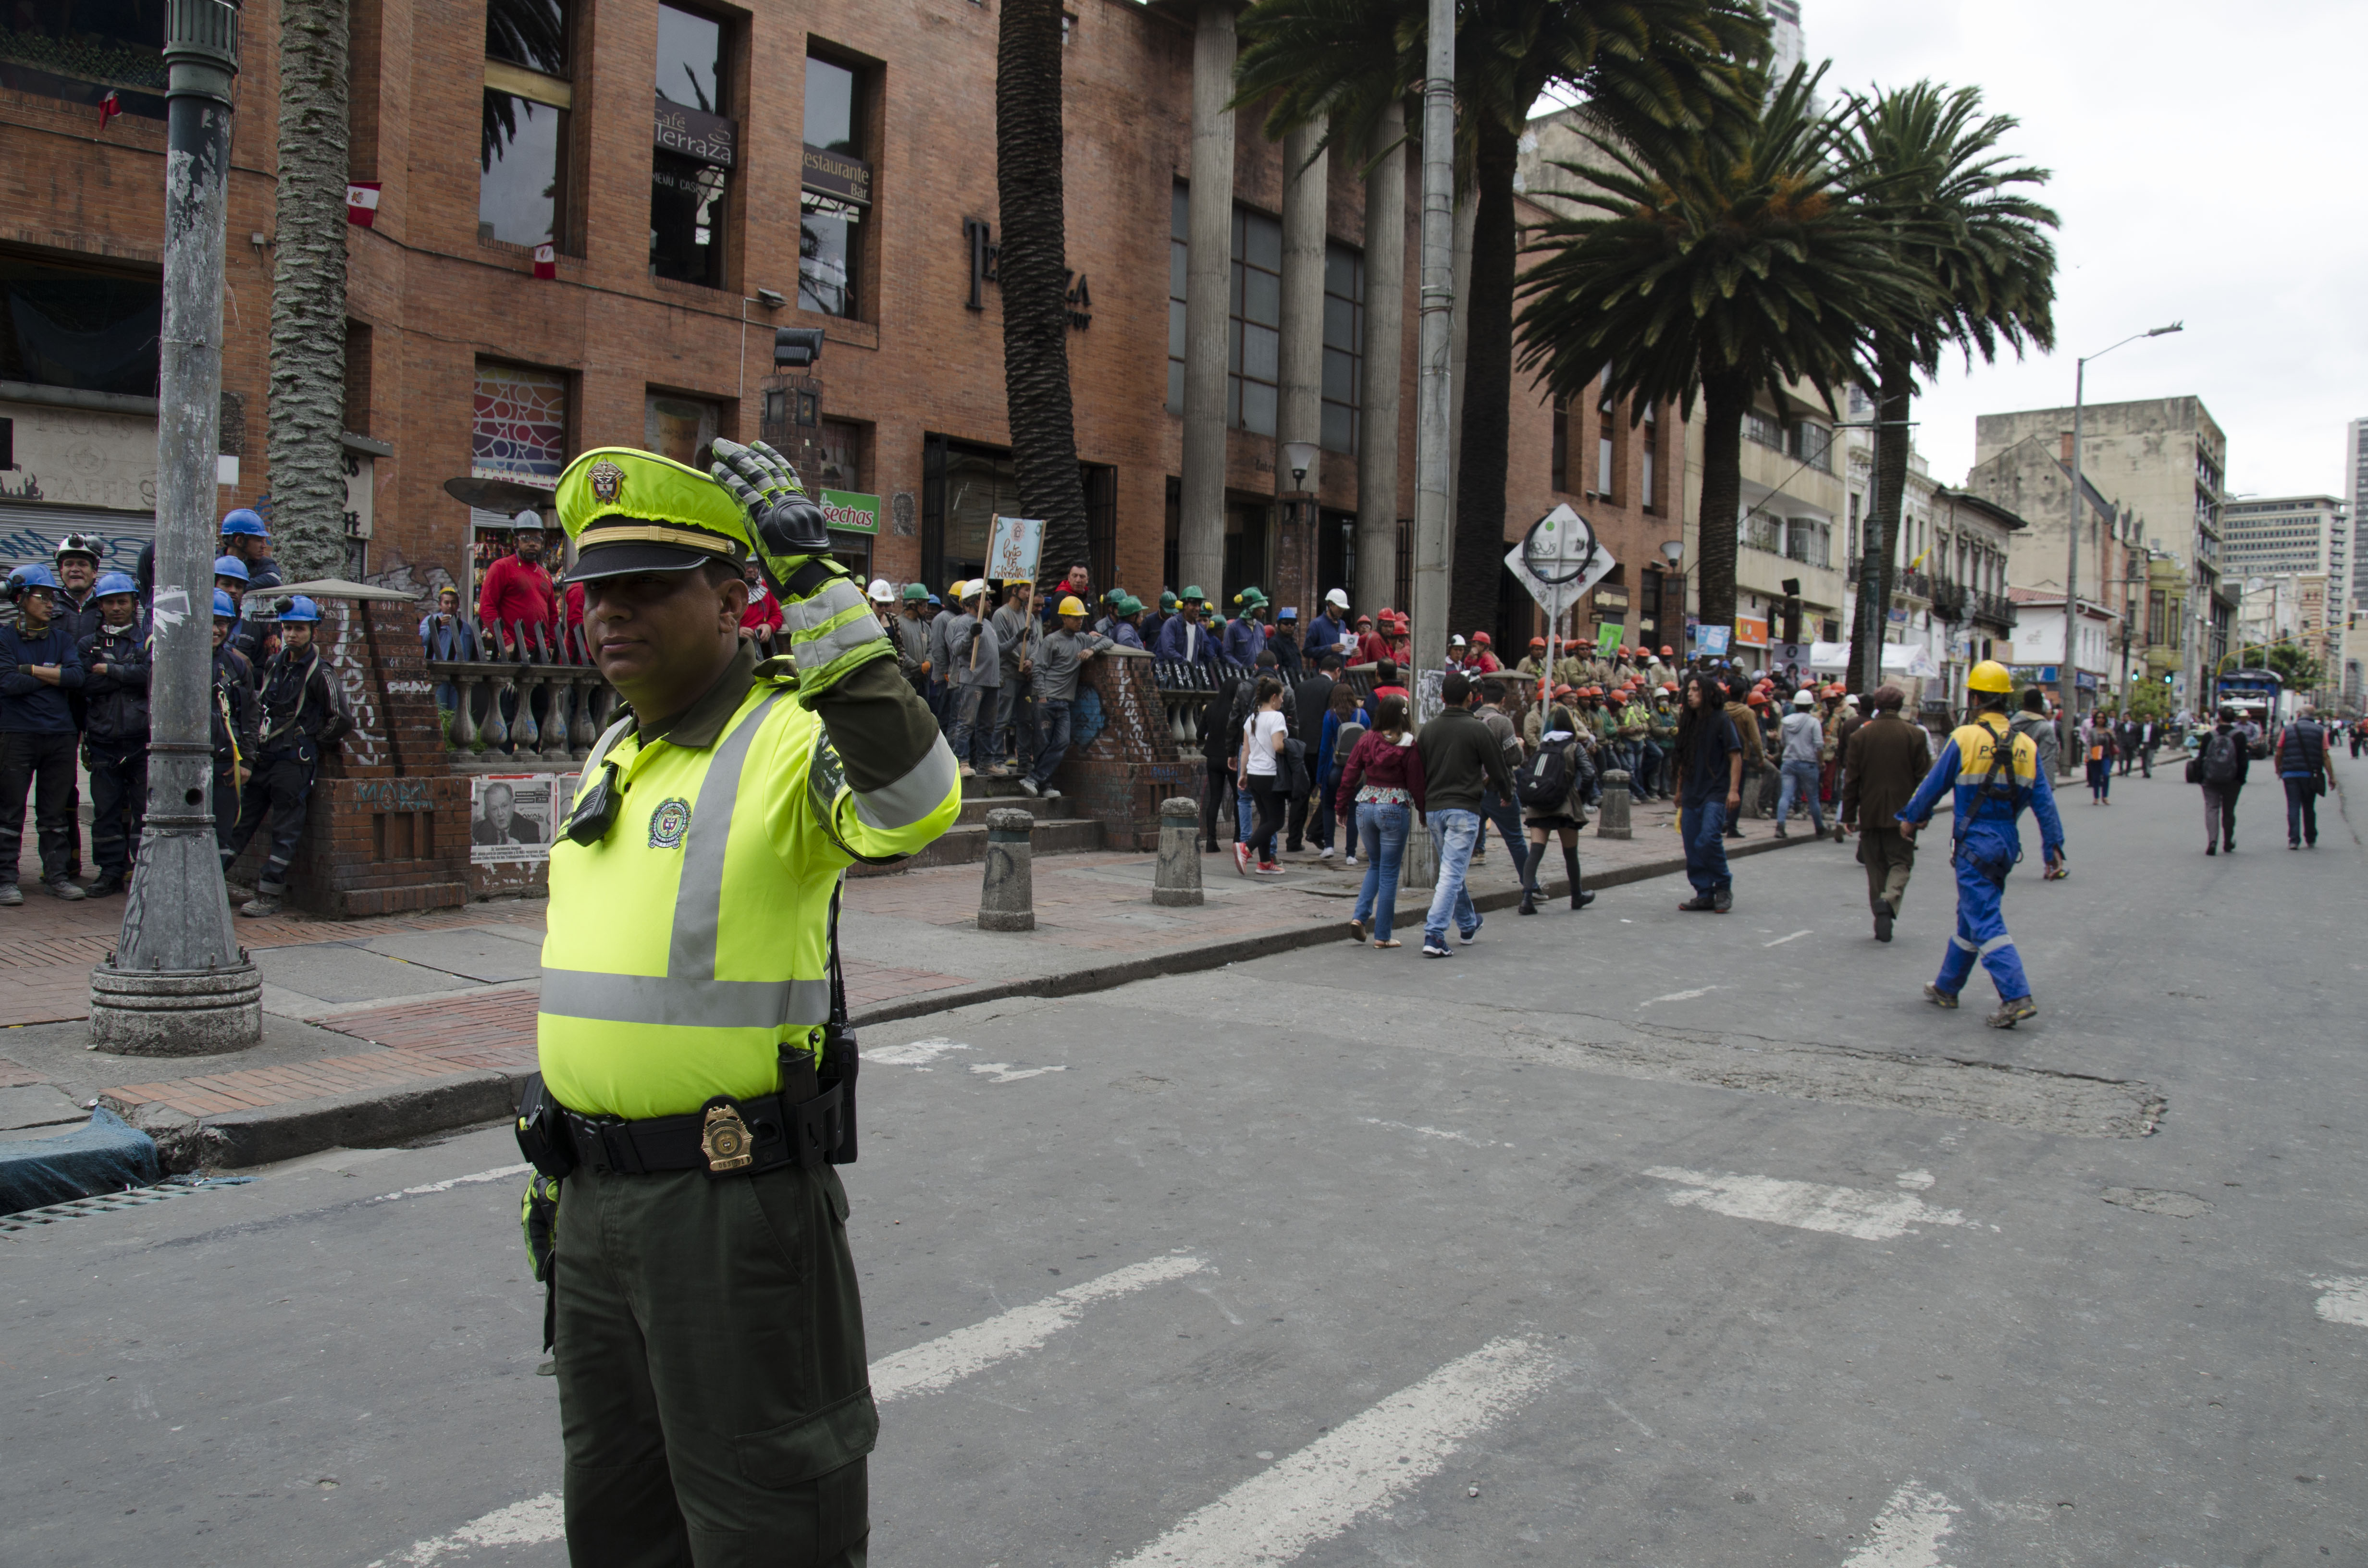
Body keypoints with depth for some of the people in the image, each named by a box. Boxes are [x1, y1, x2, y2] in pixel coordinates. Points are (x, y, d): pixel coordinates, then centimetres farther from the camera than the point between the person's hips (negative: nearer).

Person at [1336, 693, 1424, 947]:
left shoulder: (1366, 740, 1)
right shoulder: (1409, 748, -9)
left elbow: (1349, 775, 4)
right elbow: (1416, 784, -4)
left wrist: (1341, 807, 13)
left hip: (1365, 807, 4)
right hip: (1395, 809, -4)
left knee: (1375, 865, 22)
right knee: (1389, 872, 4)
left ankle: (1360, 917, 5)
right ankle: (1382, 936, 7)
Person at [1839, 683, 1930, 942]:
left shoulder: (1859, 736, -2)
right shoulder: (1915, 735, -3)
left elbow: (1851, 780, 0)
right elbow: (1924, 777, -3)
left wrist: (1848, 815, 5)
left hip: (1870, 814, 1)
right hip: (1902, 814, -1)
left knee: (1876, 867, 10)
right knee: (1901, 863, 7)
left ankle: (1881, 922, 10)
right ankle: (1890, 900, -20)